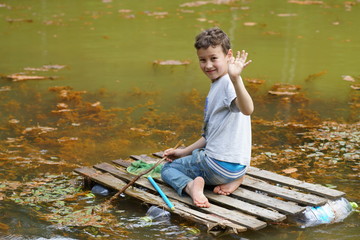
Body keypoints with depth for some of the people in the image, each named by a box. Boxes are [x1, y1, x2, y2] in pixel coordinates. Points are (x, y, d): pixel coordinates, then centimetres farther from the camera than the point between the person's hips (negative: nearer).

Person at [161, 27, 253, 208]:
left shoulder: (227, 83, -17)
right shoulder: (217, 85, 15)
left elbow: (247, 109, -41)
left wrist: (235, 79, -54)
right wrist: (185, 151, 18)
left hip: (220, 165, -10)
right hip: (236, 165, 10)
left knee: (167, 169, 8)